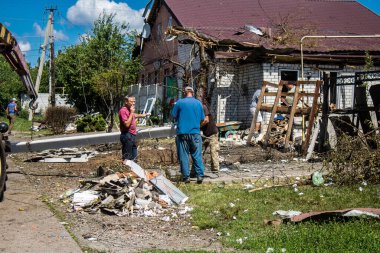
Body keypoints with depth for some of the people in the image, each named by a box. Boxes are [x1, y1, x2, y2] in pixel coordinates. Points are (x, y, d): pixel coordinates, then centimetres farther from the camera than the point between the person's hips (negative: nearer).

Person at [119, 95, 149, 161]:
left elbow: (134, 115, 37)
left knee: (133, 156, 19)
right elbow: (127, 124, -26)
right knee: (127, 157, -7)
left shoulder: (129, 110, 13)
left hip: (132, 135, 10)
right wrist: (131, 113, -22)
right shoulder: (123, 111, -18)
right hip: (127, 135, -10)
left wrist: (143, 115, 49)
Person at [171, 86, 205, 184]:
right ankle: (200, 175, 0)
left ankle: (186, 176, 5)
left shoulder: (180, 102, -3)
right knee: (197, 155, 5)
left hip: (182, 133, -2)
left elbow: (174, 116, 3)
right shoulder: (199, 103, 5)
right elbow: (202, 119, 10)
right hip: (195, 133, 2)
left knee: (183, 156, 4)